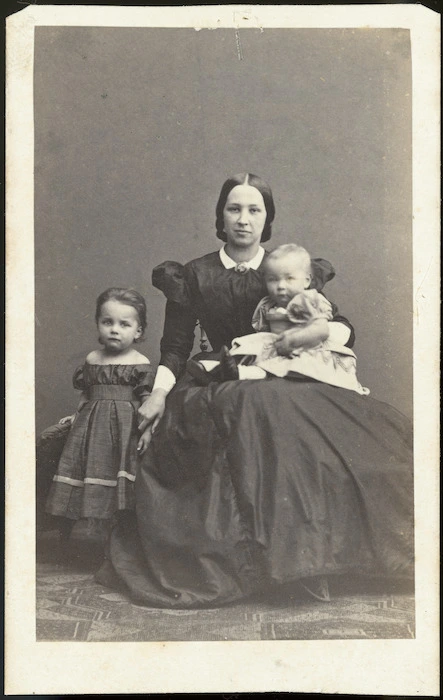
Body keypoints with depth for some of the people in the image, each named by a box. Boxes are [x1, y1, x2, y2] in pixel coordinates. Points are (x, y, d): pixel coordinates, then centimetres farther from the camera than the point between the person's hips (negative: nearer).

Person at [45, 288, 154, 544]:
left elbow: (146, 399, -5)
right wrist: (76, 415, 11)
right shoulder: (92, 359, 9)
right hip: (91, 425, 4)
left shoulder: (141, 364, -4)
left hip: (125, 427, -3)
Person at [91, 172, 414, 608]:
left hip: (287, 387, 1)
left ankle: (307, 562, -23)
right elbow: (175, 347, 7)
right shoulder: (193, 276, 11)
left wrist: (321, 332, -14)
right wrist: (159, 394, -9)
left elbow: (343, 329, 8)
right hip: (218, 389, -1)